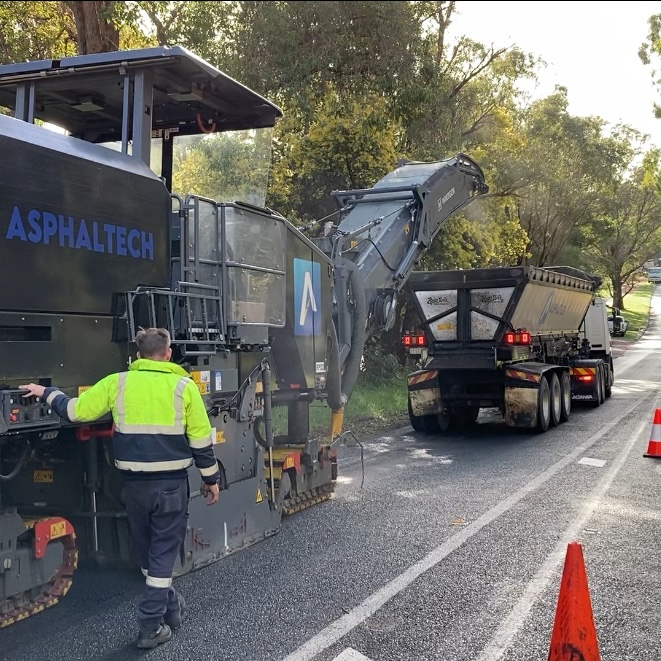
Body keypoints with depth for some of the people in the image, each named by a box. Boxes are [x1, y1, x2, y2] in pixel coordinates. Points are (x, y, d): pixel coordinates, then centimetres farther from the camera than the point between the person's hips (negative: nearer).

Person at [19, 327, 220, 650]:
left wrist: (46, 393, 21)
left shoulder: (117, 382, -1)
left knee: (146, 549, 21)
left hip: (134, 482, 2)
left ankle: (169, 605, 36)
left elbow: (75, 410, 3)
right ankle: (151, 626, 6)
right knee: (163, 552, 6)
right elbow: (201, 439, -3)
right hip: (171, 482, -2)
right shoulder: (183, 386, -5)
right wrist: (211, 478, 8)